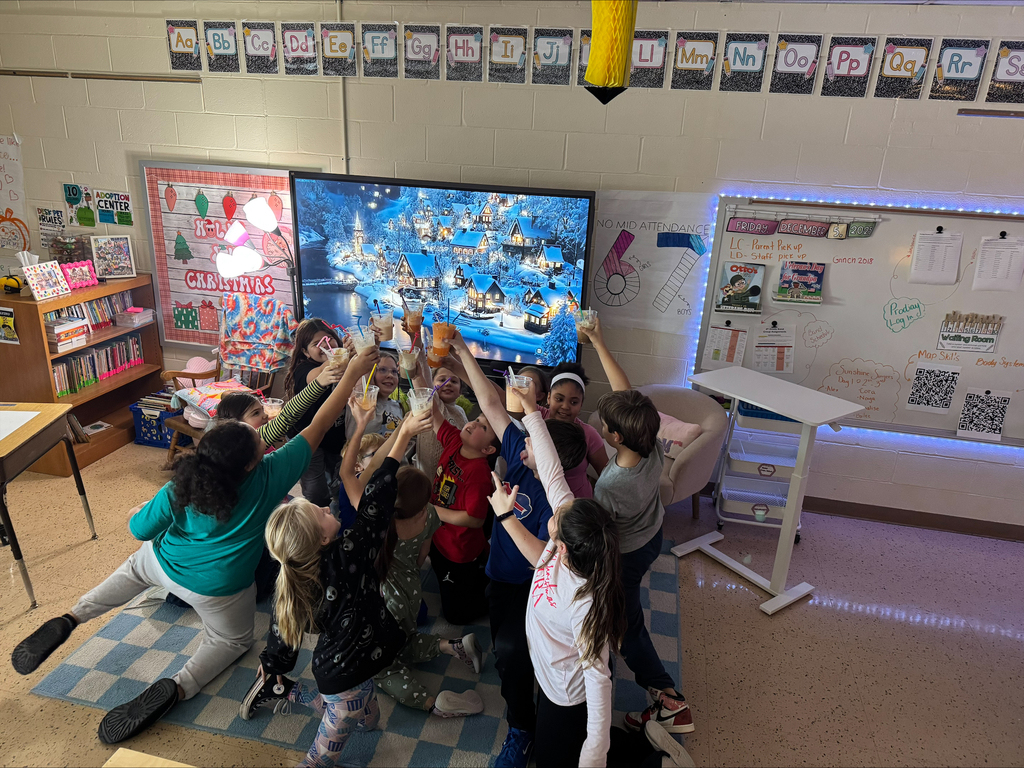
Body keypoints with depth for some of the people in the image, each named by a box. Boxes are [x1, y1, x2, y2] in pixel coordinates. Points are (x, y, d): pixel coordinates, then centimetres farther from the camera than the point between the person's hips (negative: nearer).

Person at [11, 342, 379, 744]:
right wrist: (351, 374, -23)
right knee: (231, 639, 25)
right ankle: (175, 688, -2)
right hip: (216, 589, -3)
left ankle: (69, 620, 20)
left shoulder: (180, 488, -26)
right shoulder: (269, 477, -33)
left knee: (135, 567, 37)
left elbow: (141, 529, -9)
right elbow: (318, 427, -28)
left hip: (166, 565, 3)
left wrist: (138, 512, 15)